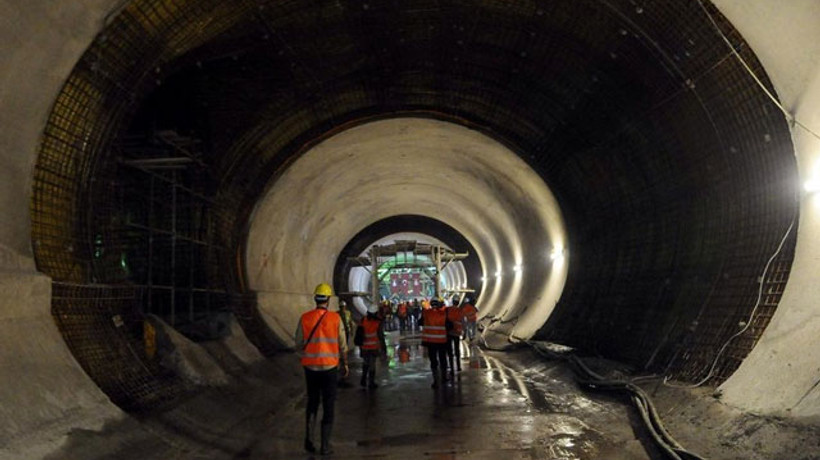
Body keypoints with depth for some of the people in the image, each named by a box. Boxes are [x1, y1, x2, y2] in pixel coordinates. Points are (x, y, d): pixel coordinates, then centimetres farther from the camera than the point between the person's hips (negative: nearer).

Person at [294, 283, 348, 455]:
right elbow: (342, 345, -4)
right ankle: (325, 445, 11)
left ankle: (309, 438, 5)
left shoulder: (305, 318, -7)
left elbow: (299, 344, 0)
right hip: (330, 367, -2)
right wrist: (345, 364, 10)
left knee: (312, 402, 19)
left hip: (310, 366, 2)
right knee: (328, 406, 9)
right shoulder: (335, 318, -10)